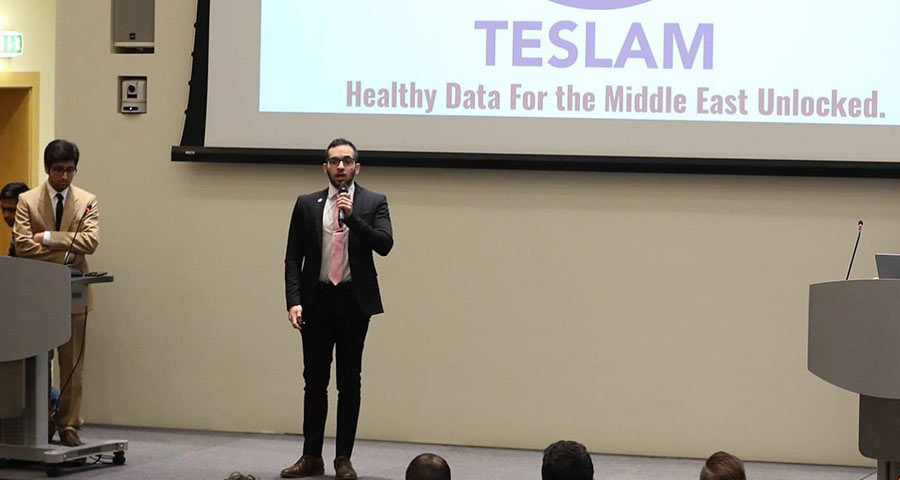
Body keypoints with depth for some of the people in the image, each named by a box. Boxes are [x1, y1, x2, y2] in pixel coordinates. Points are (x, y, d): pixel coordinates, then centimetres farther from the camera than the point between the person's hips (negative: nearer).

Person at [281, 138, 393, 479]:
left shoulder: (373, 203, 4)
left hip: (354, 301, -1)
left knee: (350, 382, 2)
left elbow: (384, 244, -10)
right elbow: (293, 257, 4)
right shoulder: (307, 205, 7)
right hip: (316, 300, 1)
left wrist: (352, 216, -19)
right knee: (314, 380, 6)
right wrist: (293, 301, -6)